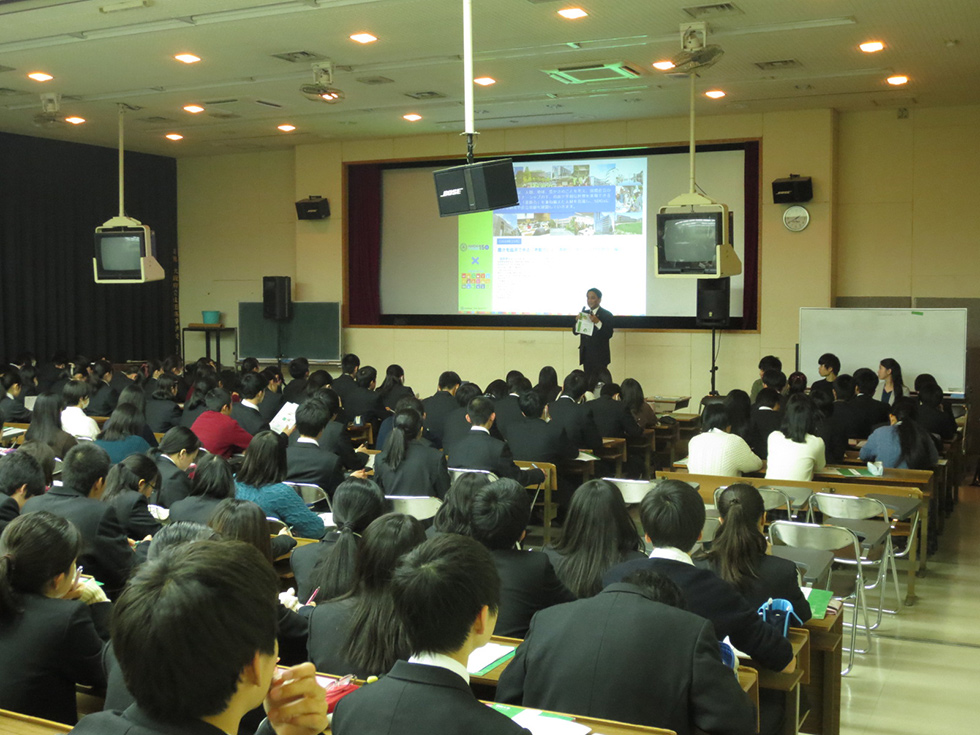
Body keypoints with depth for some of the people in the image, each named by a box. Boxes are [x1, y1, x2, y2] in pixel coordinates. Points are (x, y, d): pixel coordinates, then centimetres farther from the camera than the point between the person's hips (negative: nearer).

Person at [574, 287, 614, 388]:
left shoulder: (606, 315, -3)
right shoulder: (584, 313, 13)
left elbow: (609, 334, -13)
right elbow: (575, 331, 11)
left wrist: (598, 322, -25)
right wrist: (578, 321, -8)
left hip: (599, 356, -5)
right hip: (586, 354, 5)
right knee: (588, 381, 7)